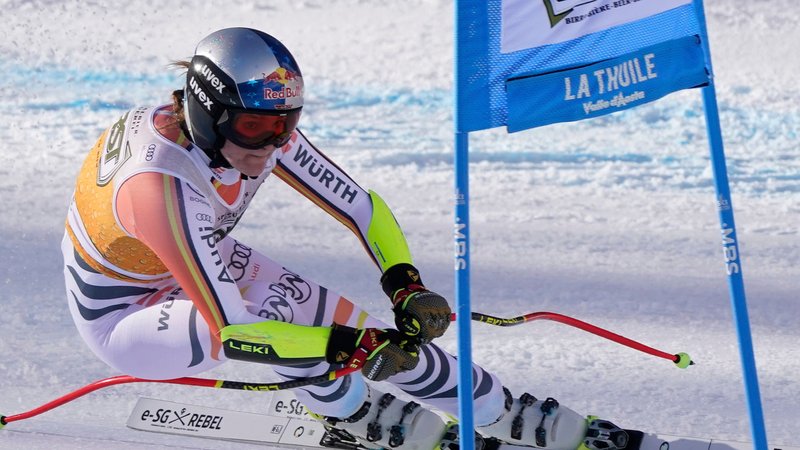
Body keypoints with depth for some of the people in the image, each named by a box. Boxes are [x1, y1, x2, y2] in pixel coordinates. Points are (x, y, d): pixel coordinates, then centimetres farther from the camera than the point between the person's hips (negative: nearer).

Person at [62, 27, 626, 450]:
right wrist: (352, 347, -38)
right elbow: (232, 331, -38)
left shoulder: (259, 131, -20)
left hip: (204, 262, 6)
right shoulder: (163, 189, -40)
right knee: (269, 306, -34)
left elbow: (362, 207, -13)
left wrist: (407, 287, -28)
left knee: (388, 334, -8)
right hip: (123, 318, -6)